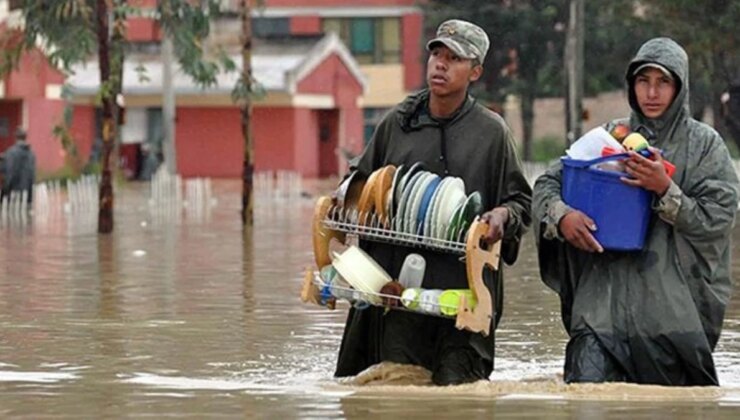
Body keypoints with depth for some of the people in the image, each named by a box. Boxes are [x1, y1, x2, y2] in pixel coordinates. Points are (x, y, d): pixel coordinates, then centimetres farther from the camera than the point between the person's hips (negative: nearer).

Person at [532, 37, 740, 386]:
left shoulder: (704, 144, 6)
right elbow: (547, 184, 11)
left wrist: (664, 189, -15)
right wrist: (561, 216, -11)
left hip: (674, 303, -1)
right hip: (606, 298, 1)